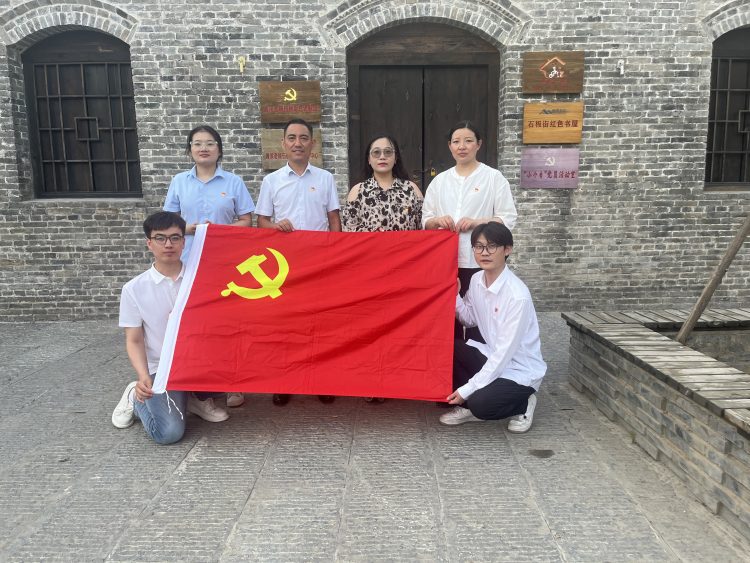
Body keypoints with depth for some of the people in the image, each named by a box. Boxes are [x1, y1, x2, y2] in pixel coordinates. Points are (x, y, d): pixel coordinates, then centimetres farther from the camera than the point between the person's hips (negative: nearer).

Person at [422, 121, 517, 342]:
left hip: (479, 262, -3)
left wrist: (476, 222, -16)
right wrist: (437, 221, -7)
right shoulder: (440, 180, 14)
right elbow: (425, 220, 16)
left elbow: (508, 219, -1)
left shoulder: (493, 177, 3)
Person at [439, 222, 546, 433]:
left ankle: (522, 404, 3)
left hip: (519, 369, -7)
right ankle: (467, 405, 4)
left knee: (481, 404, -30)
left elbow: (505, 352, -25)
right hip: (491, 357, 7)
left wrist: (466, 389, -23)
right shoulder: (477, 279, -4)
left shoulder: (518, 295, -26)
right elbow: (470, 319, 9)